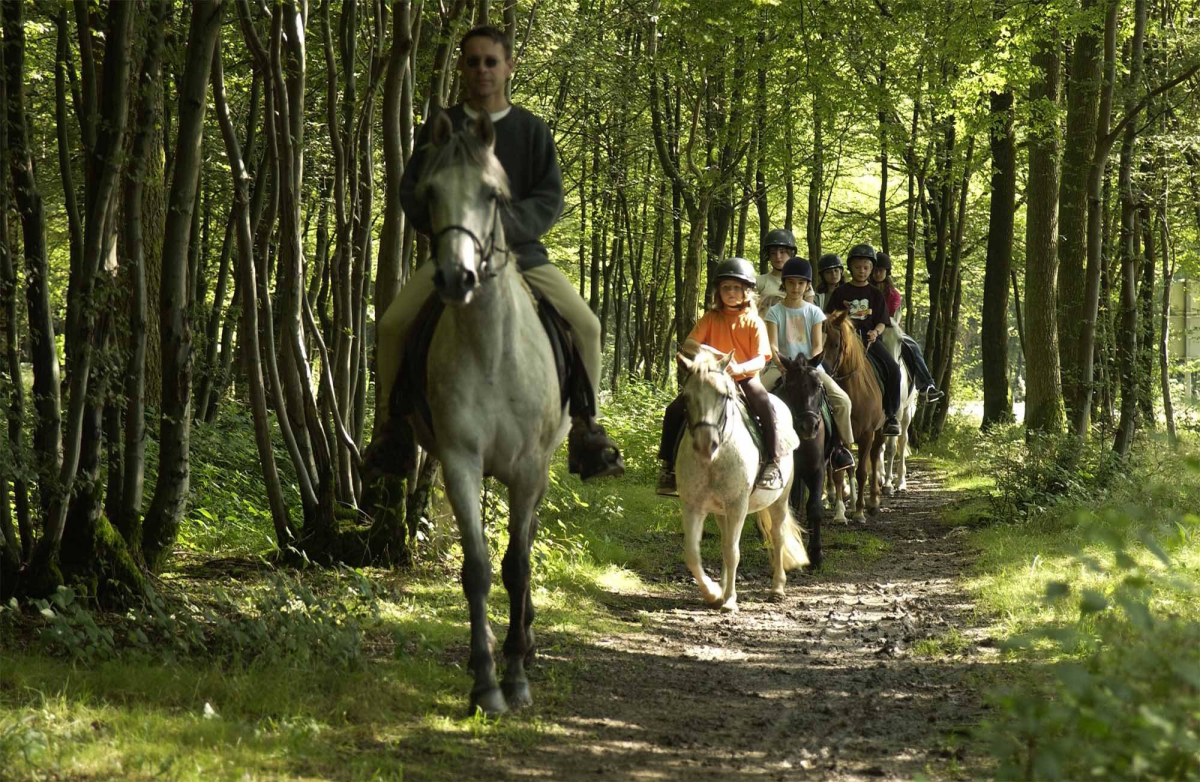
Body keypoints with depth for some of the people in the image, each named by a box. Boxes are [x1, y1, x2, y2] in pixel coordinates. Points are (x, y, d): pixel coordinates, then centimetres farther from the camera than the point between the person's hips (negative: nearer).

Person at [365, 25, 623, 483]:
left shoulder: (531, 129, 5)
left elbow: (550, 198, 0)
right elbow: (411, 189, 5)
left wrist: (508, 222, -19)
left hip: (521, 248, 0)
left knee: (585, 325, -18)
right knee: (392, 324, -21)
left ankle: (585, 429, -3)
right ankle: (391, 424, -4)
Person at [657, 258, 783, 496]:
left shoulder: (754, 322, -1)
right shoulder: (711, 318, 6)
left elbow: (760, 360, -10)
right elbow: (688, 344, -3)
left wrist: (739, 368, -31)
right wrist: (699, 350, -27)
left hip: (744, 379, -3)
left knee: (765, 408, -33)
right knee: (674, 411, -14)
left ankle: (771, 462, -22)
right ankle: (669, 465, -3)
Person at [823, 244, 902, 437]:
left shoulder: (876, 294, 15)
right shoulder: (840, 293, 11)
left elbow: (882, 322, 9)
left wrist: (876, 331, -12)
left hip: (870, 338, 1)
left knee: (893, 369, -22)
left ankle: (891, 417, -16)